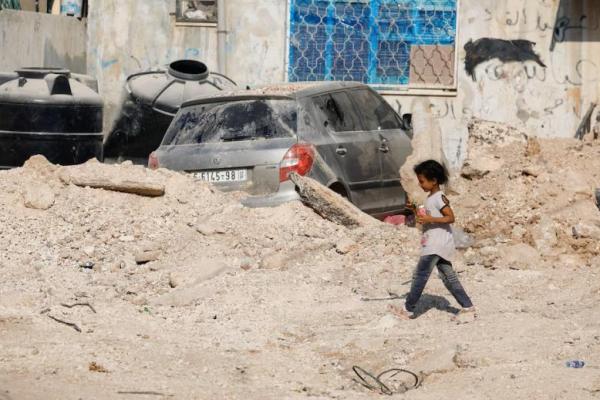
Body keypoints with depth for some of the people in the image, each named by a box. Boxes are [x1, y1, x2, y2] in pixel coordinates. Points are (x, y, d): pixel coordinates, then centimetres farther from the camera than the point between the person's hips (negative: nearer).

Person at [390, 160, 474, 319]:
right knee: (448, 277, 10)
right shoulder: (431, 198, 15)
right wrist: (418, 214, 9)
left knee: (419, 275, -6)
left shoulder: (439, 198, -14)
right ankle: (467, 306, 11)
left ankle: (408, 309, -1)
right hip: (433, 244, 10)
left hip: (436, 245, -10)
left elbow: (450, 218, -21)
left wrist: (429, 219, -26)